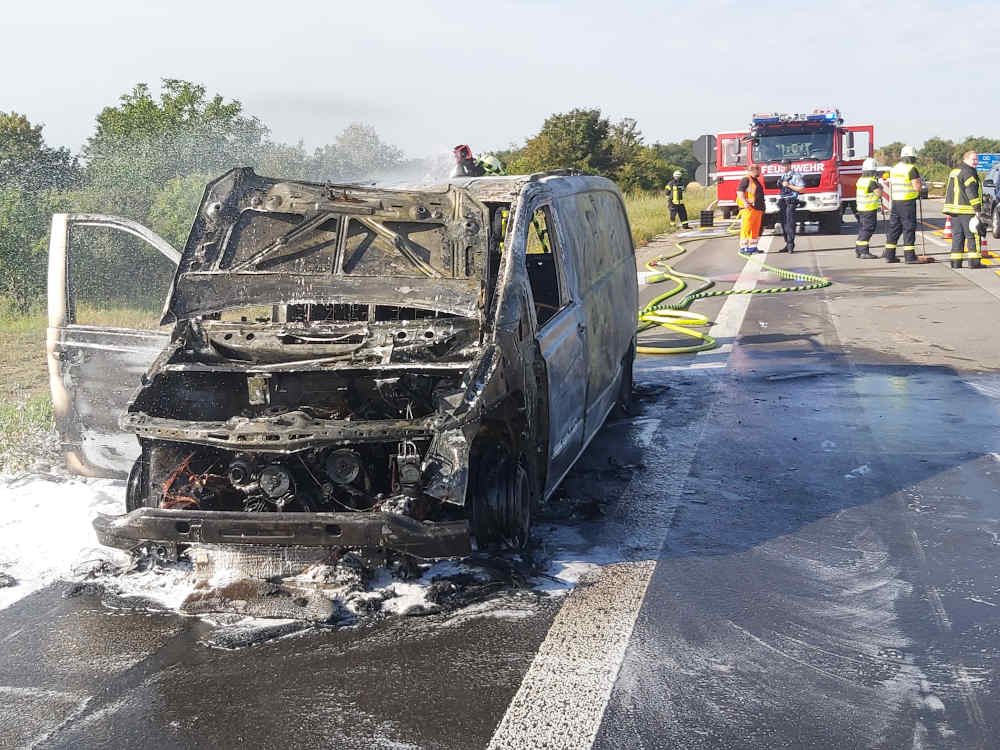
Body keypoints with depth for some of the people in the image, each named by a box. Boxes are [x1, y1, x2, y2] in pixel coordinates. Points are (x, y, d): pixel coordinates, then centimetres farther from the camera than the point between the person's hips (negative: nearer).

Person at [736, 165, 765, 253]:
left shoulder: (756, 181, 22)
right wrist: (744, 202, -28)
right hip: (748, 209, -9)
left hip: (758, 209, 9)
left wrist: (762, 207, 28)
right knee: (746, 228, -9)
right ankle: (743, 248, -9)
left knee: (756, 229, 9)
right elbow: (739, 192, -16)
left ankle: (752, 247, 15)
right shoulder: (746, 180, -6)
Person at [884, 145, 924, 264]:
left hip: (895, 201, 7)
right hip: (908, 202, -7)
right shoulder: (911, 169, -12)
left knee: (894, 227, 11)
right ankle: (909, 256, -3)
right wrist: (920, 183, 6)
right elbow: (917, 187, -15)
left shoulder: (894, 168, 11)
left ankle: (889, 255, 12)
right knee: (909, 228, -2)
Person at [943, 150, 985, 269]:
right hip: (966, 210, -9)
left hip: (953, 209, 9)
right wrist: (978, 209, -16)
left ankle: (955, 262, 7)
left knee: (957, 235, 9)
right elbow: (971, 192, -17)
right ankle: (974, 261, -5)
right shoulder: (969, 172, -10)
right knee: (973, 235, -4)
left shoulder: (953, 172, 19)